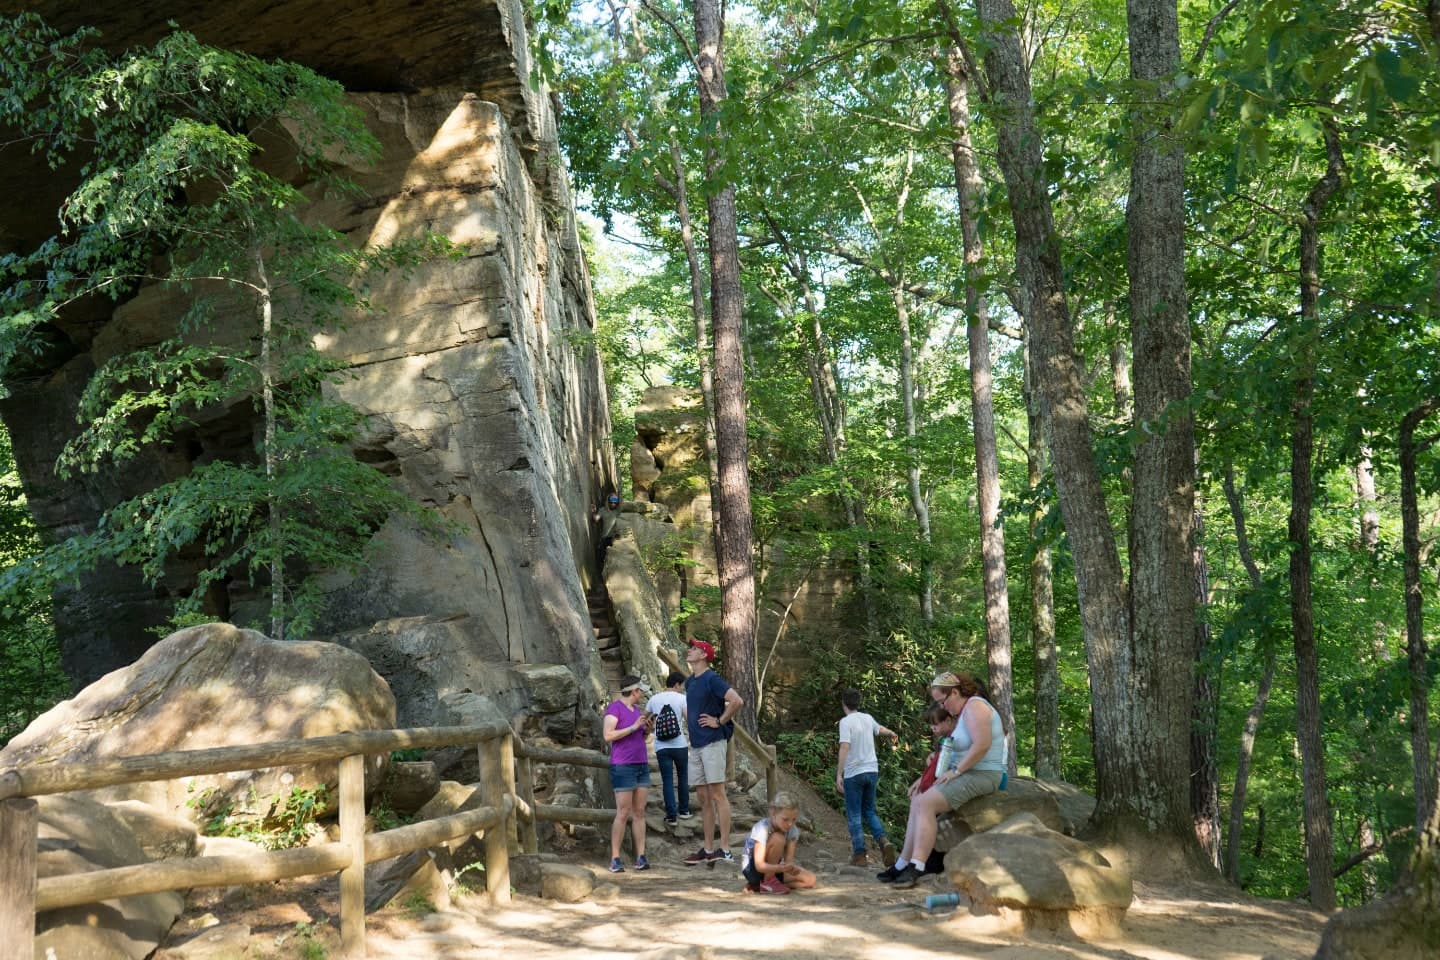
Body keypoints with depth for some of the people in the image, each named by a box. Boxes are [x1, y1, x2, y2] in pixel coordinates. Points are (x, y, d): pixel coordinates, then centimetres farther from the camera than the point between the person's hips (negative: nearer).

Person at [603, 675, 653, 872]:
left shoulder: (637, 709, 14)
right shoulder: (614, 708, -8)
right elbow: (608, 735, -18)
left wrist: (647, 728, 2)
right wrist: (633, 727, -18)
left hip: (642, 765, 7)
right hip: (623, 767, -7)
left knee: (639, 812, 3)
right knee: (623, 813, -8)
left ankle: (641, 857, 3)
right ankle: (615, 859, -3)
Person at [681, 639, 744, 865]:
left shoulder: (712, 679, -11)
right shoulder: (690, 682, 15)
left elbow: (737, 701, -23)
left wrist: (719, 722, -15)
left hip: (712, 743, -9)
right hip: (696, 745, 9)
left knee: (717, 795, -8)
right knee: (703, 798, 10)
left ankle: (725, 849, -7)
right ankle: (708, 850, 15)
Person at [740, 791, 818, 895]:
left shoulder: (793, 831, -11)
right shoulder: (762, 829, -27)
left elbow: (789, 860, -17)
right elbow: (759, 865, -33)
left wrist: (791, 868, -41)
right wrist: (782, 868, -50)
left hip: (773, 868, 7)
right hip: (752, 869, -7)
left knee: (811, 880, -11)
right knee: (778, 839, -30)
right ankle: (767, 882, -15)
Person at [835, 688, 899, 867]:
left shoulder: (846, 721, -10)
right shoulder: (868, 718, 9)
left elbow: (844, 747, -20)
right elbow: (880, 729, 31)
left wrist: (839, 774, -18)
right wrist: (893, 734, 54)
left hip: (853, 773, -6)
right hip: (872, 771, 6)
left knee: (854, 816, 3)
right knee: (869, 812, 16)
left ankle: (859, 854, 1)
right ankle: (883, 840, -5)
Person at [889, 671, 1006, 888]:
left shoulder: (974, 706, -13)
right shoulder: (962, 712, 18)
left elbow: (982, 744, -25)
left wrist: (955, 770, -19)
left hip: (982, 775, -11)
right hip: (968, 774, 11)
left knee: (926, 803, -21)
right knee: (918, 802, 9)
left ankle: (916, 867, -25)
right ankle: (908, 862, 5)